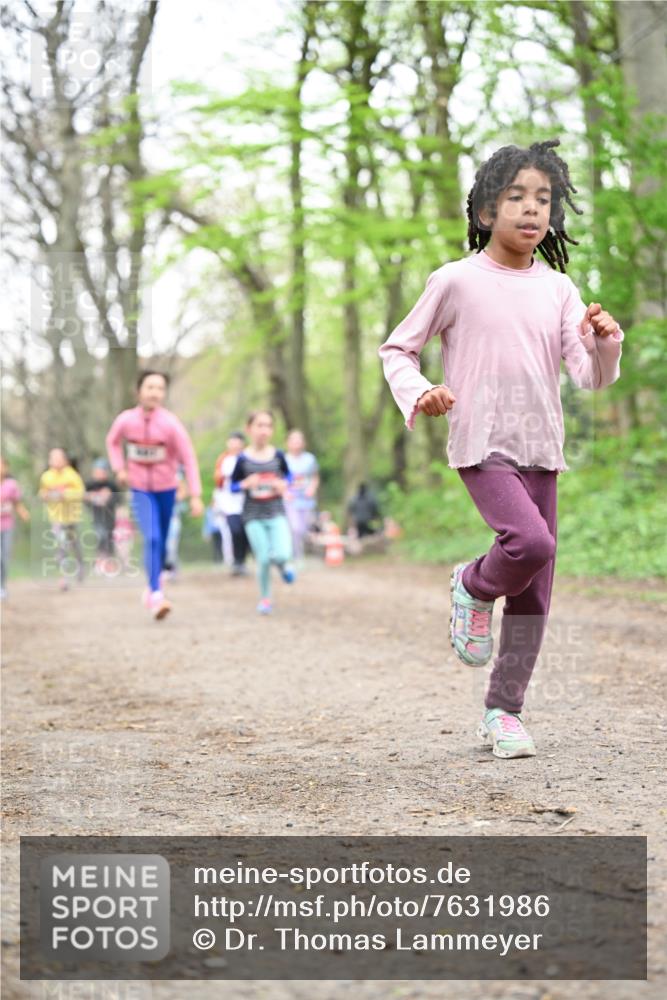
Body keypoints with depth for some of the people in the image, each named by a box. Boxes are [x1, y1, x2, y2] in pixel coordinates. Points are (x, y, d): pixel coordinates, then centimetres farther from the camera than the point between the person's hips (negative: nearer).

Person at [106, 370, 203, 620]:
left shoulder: (170, 423, -18)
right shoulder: (125, 420, -11)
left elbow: (189, 459, -16)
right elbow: (113, 442, 11)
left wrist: (195, 496, -21)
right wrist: (119, 469, -4)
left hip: (166, 489, 1)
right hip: (140, 490, -1)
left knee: (161, 543, 13)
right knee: (152, 539, -19)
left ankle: (152, 587, 36)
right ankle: (156, 595, -18)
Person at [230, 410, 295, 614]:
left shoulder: (278, 456, 0)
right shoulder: (243, 459, -5)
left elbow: (288, 474, 15)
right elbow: (233, 486, 2)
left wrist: (284, 484, -6)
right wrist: (245, 484, -18)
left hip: (276, 513, 1)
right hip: (253, 515, -1)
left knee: (281, 555, -17)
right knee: (263, 559, -4)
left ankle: (283, 564, 22)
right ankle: (265, 599, 18)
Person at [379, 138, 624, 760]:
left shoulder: (557, 289, 7)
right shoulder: (456, 281, -3)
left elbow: (591, 377, 3)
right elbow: (397, 350, 5)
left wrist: (603, 342, -18)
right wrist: (418, 394, -14)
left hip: (540, 452, 5)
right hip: (480, 447, -4)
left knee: (533, 593, 5)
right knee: (532, 543, -28)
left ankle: (503, 711, 17)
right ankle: (473, 587, 5)